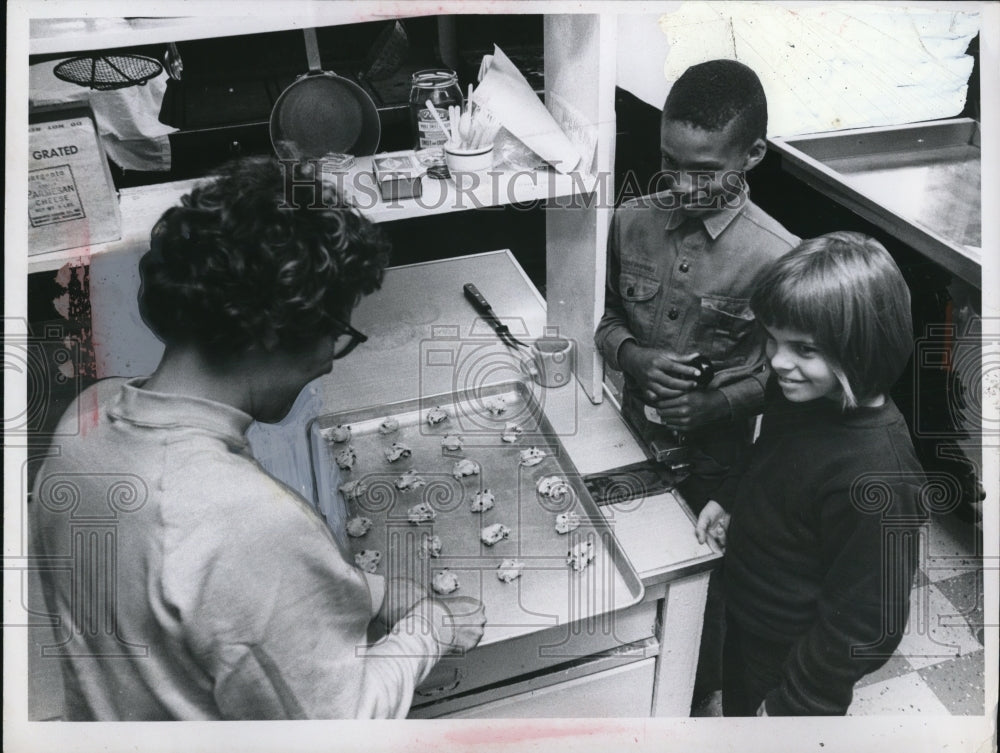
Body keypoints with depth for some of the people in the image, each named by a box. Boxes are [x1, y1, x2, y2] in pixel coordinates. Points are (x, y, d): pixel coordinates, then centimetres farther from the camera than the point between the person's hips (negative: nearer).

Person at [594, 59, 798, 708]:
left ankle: (697, 695, 48)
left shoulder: (777, 258, -22)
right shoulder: (632, 222, -9)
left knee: (700, 581, 18)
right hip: (634, 436, 4)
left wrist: (714, 404, -26)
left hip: (712, 457, -3)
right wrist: (632, 355, -18)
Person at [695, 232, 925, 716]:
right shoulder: (799, 393, -12)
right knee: (736, 710, 30)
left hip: (796, 656, -7)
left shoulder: (877, 480, -37)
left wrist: (791, 703, -18)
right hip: (745, 619, 7)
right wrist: (730, 500, -1)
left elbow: (864, 628, -27)